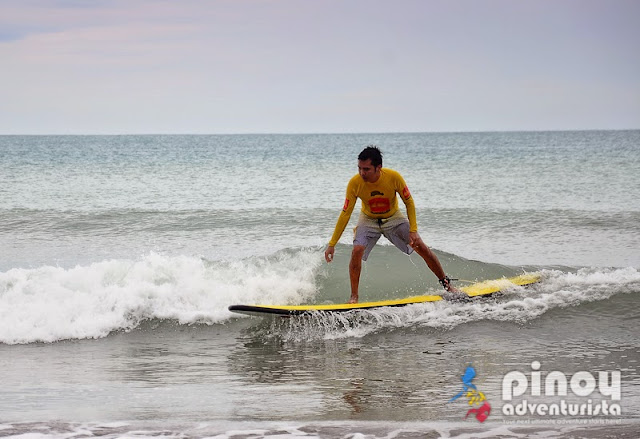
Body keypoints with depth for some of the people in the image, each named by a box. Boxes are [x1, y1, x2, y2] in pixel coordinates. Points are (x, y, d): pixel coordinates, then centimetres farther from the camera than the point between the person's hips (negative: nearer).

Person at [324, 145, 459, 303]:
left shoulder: (394, 177, -28)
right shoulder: (355, 183, -26)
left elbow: (409, 203, -13)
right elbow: (345, 214, -18)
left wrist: (413, 231, -21)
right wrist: (332, 244, -17)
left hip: (393, 218, 0)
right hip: (369, 220, 0)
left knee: (422, 248, -6)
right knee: (357, 251, -24)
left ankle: (446, 284, 13)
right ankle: (354, 296, -9)